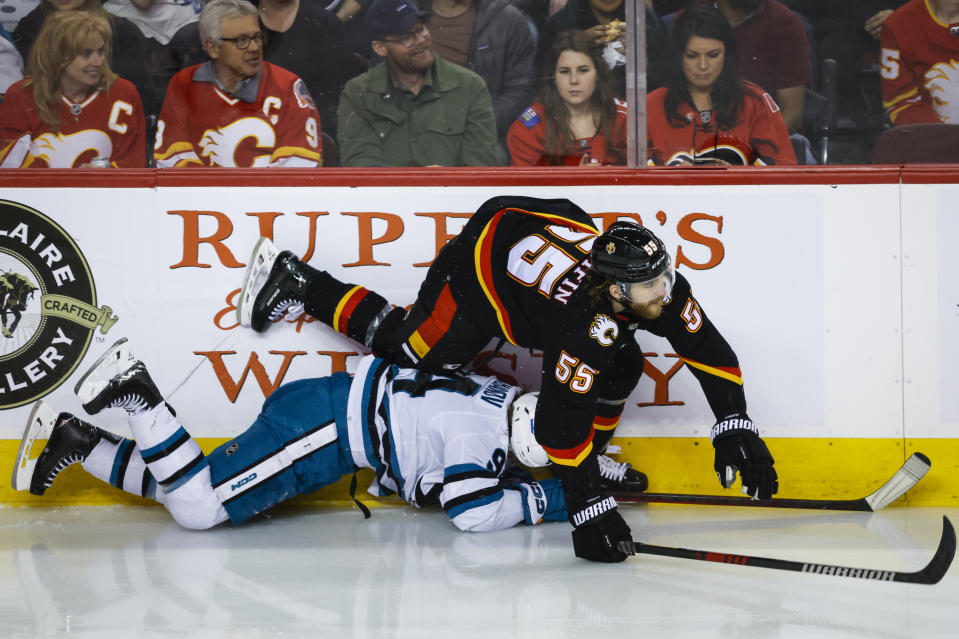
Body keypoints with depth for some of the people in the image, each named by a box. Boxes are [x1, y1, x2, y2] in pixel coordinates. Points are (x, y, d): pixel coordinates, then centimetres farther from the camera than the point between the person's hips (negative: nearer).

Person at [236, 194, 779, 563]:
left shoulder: (661, 291, -25)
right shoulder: (585, 323, -43)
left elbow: (711, 350, -12)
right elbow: (560, 417, -41)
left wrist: (735, 427, -17)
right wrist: (587, 504, -41)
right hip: (480, 260, -6)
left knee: (620, 369, -4)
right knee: (412, 349, 6)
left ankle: (588, 461, 17)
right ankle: (292, 281, 18)